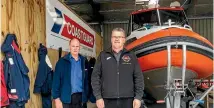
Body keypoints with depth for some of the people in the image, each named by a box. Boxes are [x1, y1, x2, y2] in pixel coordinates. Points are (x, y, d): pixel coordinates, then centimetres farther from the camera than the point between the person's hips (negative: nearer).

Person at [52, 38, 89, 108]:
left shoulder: (83, 61, 7)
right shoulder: (62, 61, -3)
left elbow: (86, 80, 9)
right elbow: (56, 81, -5)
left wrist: (85, 96, 5)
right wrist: (57, 98, -9)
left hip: (80, 97, 3)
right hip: (66, 98, -3)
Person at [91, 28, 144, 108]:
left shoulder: (131, 56, 7)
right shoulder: (103, 56, 6)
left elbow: (138, 77, 6)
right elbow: (95, 77, 4)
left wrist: (138, 97, -1)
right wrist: (98, 97, -3)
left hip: (127, 100, 1)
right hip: (108, 100, 0)